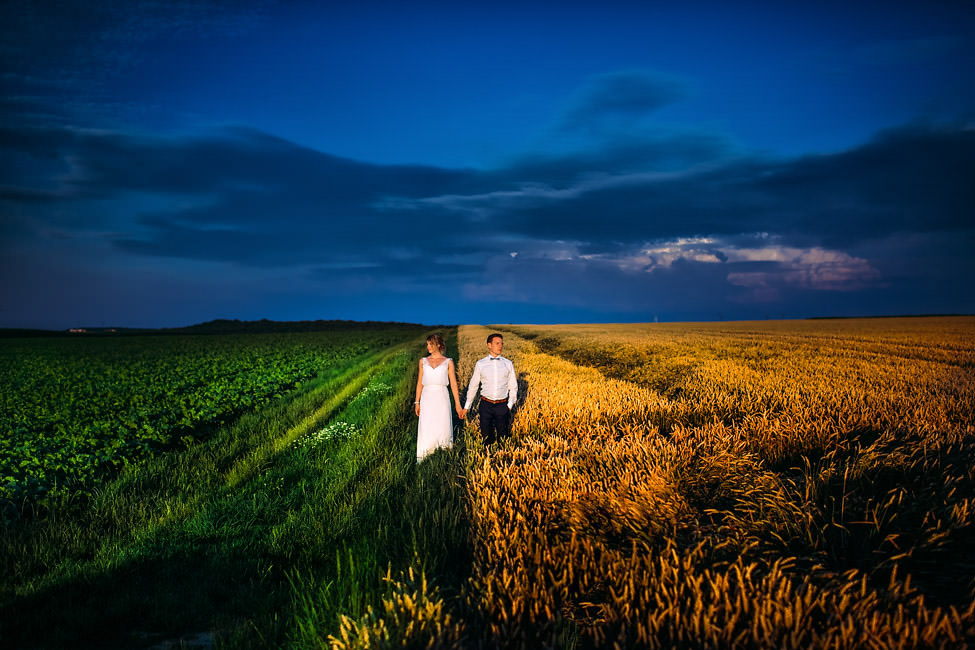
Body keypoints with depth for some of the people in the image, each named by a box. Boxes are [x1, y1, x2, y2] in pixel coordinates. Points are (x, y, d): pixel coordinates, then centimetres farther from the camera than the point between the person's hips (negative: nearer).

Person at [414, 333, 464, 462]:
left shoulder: (448, 362, 4)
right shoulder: (423, 361, 10)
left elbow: (453, 384, 4)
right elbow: (420, 383, 13)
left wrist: (457, 403, 1)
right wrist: (417, 402, 9)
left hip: (442, 399, -1)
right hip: (427, 399, 2)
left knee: (443, 429, -1)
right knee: (426, 430, -1)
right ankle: (422, 459, 6)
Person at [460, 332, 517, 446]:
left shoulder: (508, 364, 5)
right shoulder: (480, 364, 3)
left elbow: (513, 387, 7)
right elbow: (473, 386, 8)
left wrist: (509, 406, -2)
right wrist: (466, 407, 8)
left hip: (502, 406, 0)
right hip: (486, 405, 0)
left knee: (503, 439, 3)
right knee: (487, 439, 5)